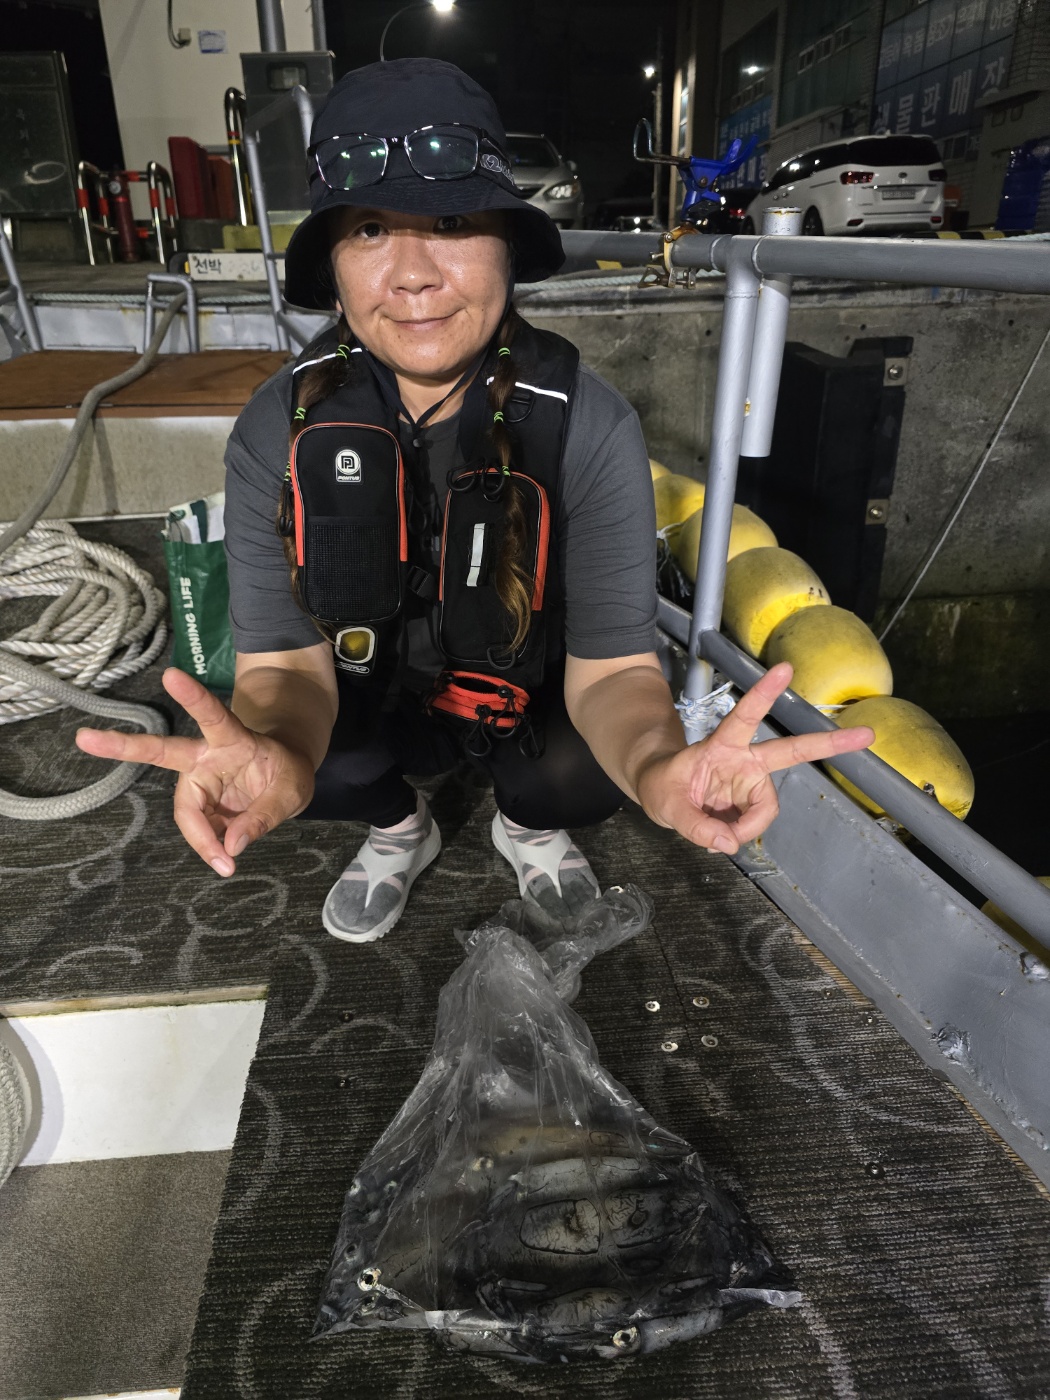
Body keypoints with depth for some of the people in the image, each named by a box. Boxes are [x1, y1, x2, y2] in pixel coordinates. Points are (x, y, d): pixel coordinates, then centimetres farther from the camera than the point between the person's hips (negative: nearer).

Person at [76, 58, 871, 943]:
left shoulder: (589, 428, -24)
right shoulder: (278, 434, -19)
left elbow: (612, 665, -26)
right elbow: (286, 660, -20)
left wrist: (658, 762, -50)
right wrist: (275, 754, -46)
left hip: (533, 699, -1)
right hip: (374, 700, 2)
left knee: (591, 771, -29)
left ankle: (527, 823, 11)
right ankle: (398, 830, 13)